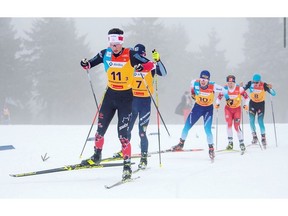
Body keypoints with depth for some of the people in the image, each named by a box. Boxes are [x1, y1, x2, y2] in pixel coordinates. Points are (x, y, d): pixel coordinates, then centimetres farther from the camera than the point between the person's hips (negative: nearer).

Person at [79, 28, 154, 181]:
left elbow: (150, 64, -18)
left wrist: (142, 67, -40)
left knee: (122, 132, -11)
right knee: (100, 127, 12)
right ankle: (96, 156, 32)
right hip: (110, 94, 5)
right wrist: (85, 65, -14)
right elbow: (91, 64, 9)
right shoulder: (105, 54, -3)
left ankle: (127, 165, -6)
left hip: (125, 97, -5)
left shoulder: (130, 55, -15)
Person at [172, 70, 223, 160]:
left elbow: (222, 90, -12)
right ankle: (181, 144, 25)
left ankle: (211, 149, 1)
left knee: (207, 129, -15)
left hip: (208, 108, -3)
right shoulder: (195, 83, -19)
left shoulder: (213, 86, -28)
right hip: (197, 106, 3)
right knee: (187, 126, 4)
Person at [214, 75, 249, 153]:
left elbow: (246, 97, -3)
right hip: (228, 108, 2)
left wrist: (246, 105, -14)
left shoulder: (239, 89, -14)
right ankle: (230, 142, -8)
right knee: (229, 124, -16)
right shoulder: (225, 89, -9)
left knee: (237, 126, -8)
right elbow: (219, 97, 5)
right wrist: (217, 104, -11)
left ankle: (241, 143, 5)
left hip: (237, 109, -2)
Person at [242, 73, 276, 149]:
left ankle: (263, 138, 3)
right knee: (251, 120, -6)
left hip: (261, 104, -2)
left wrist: (270, 88, -35)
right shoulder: (250, 83, -13)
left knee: (260, 121, -8)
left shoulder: (264, 85, -18)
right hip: (252, 103, 2)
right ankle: (255, 137, 8)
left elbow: (273, 94, -17)